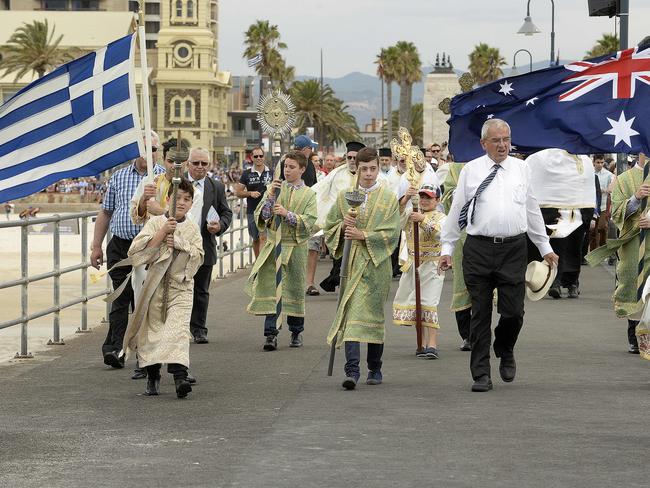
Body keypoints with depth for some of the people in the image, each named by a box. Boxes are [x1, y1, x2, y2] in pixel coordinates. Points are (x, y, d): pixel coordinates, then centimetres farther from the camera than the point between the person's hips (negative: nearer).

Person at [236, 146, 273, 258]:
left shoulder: (271, 173, 5)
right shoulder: (246, 174, 6)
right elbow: (238, 192, 5)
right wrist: (250, 193, -11)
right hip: (252, 210, 2)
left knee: (263, 237, -14)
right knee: (255, 239, 13)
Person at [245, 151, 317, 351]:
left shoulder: (309, 195, 3)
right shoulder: (274, 188, 7)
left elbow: (308, 222, -9)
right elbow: (260, 216, 0)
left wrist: (288, 214, -19)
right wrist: (270, 197, -13)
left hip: (295, 247, -1)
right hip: (273, 245, 1)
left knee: (294, 289, 7)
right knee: (270, 288, -8)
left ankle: (296, 332, 21)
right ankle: (271, 333, -9)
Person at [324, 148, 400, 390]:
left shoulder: (388, 198, 2)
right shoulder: (344, 196, 9)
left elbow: (391, 232, -6)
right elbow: (329, 226, 12)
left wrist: (363, 235, -15)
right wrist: (343, 225, -8)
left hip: (377, 264, -1)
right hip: (352, 262, 1)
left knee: (374, 314, 6)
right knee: (352, 314, -9)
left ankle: (374, 368, 20)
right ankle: (352, 370, -16)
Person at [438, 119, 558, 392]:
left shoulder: (520, 169, 10)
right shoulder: (471, 170, 4)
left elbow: (532, 210, 17)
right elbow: (456, 211, 8)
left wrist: (545, 247, 18)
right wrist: (447, 249, 6)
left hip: (513, 249, 1)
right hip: (479, 249, -1)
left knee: (513, 311, -4)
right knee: (480, 314, 2)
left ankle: (505, 352, 27)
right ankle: (481, 375, 10)